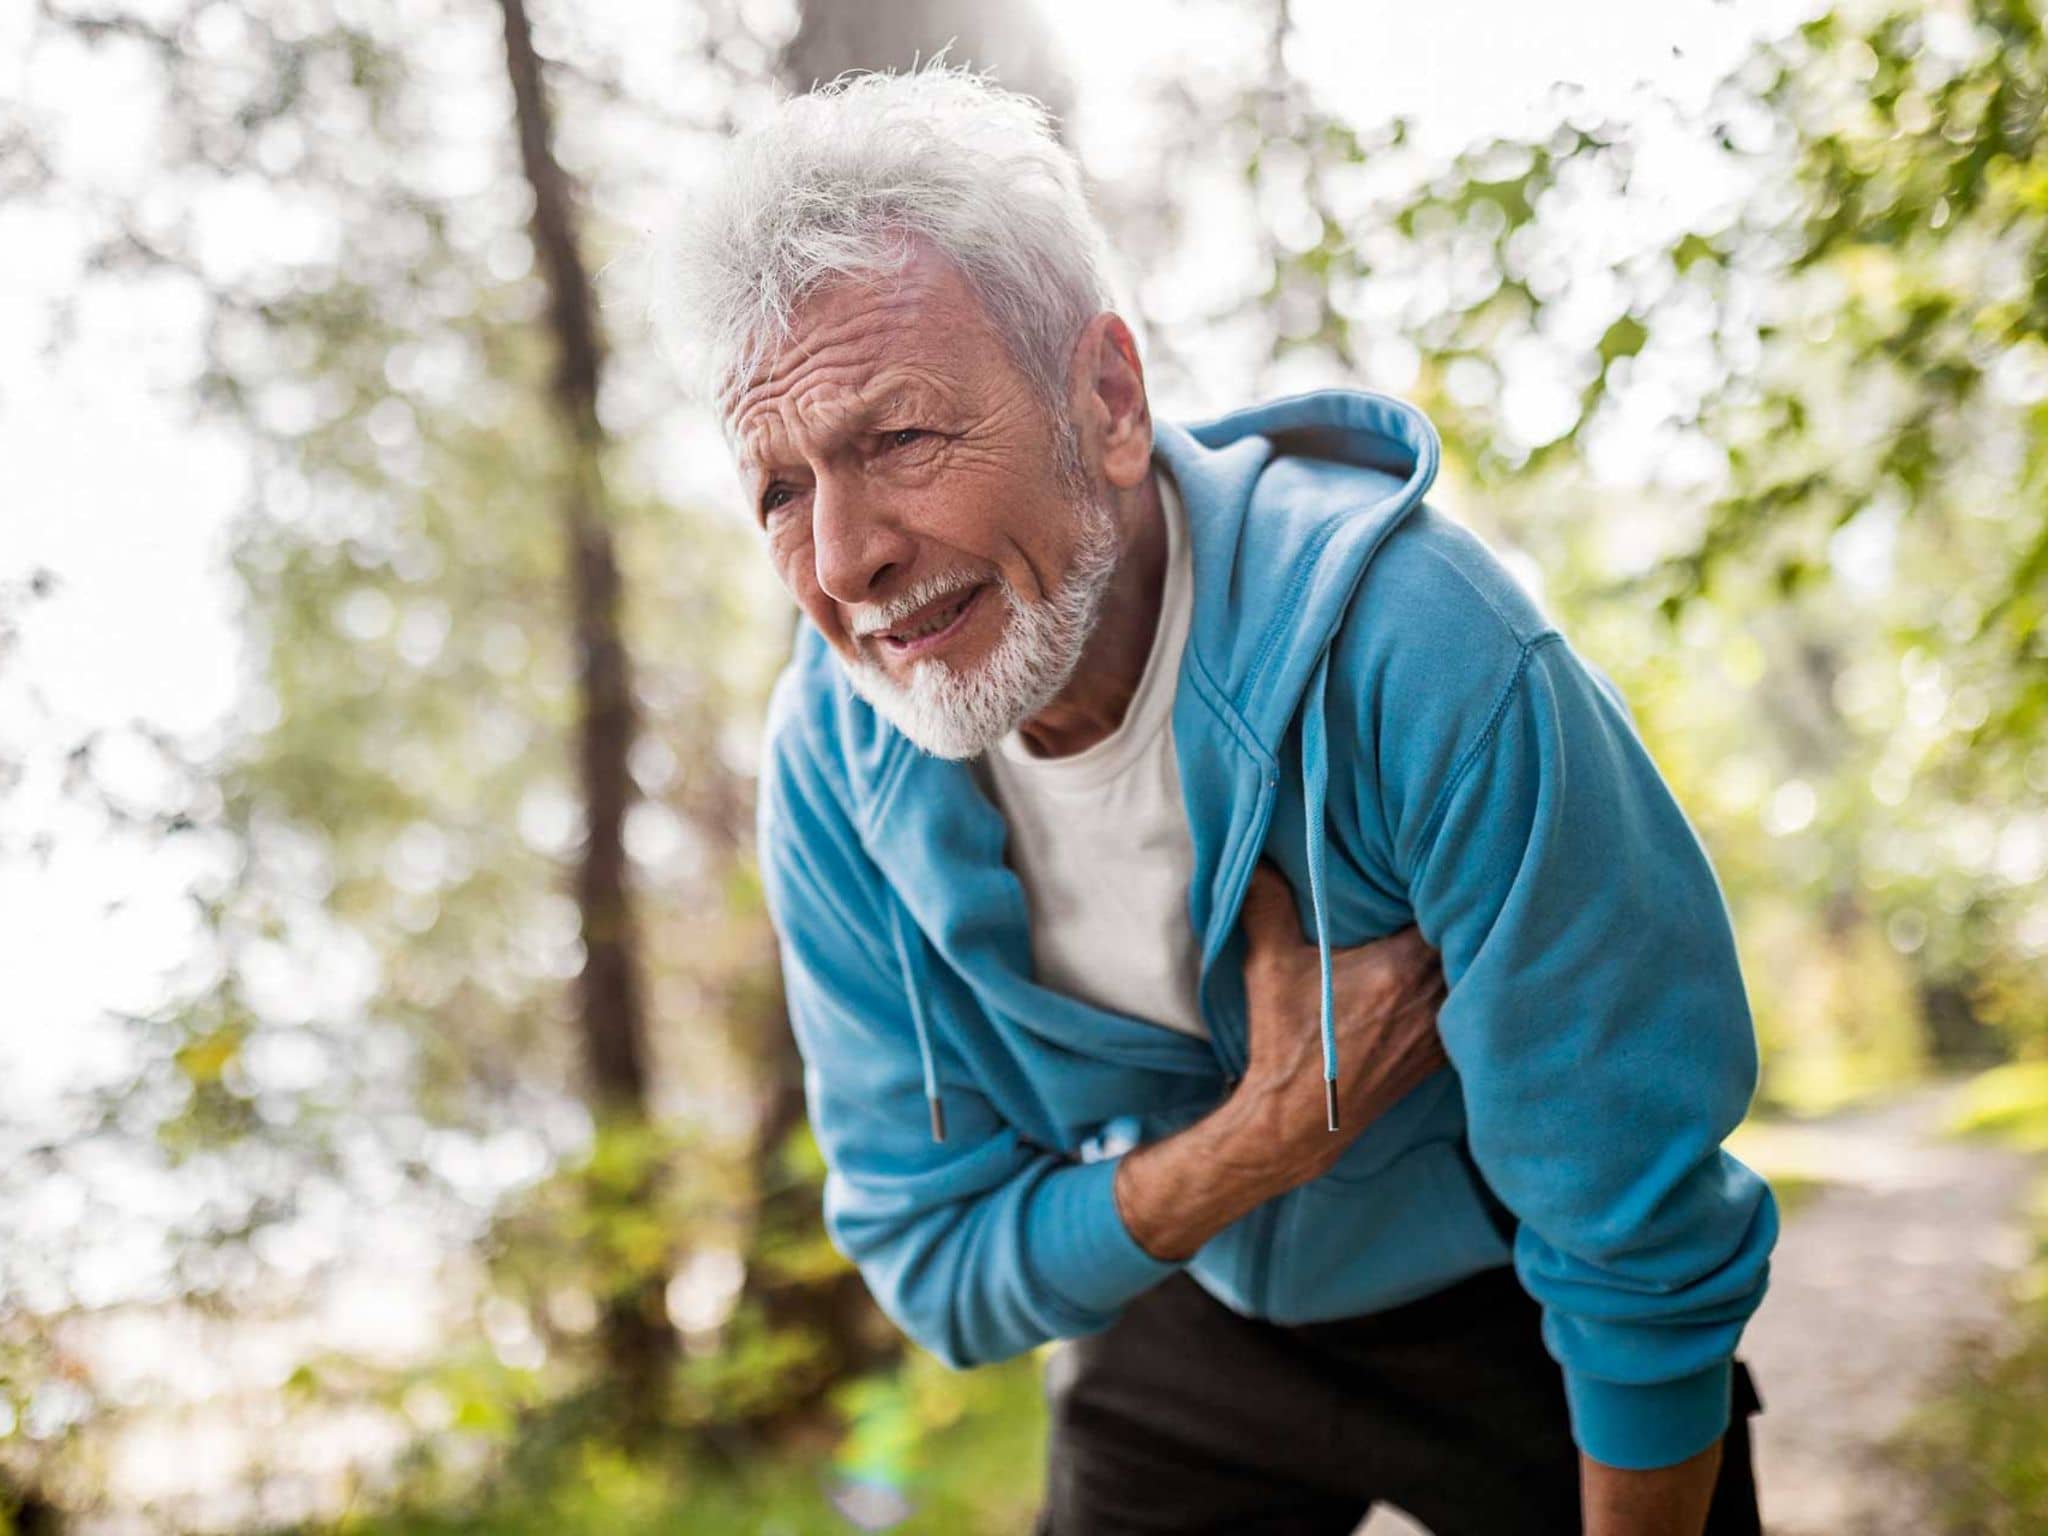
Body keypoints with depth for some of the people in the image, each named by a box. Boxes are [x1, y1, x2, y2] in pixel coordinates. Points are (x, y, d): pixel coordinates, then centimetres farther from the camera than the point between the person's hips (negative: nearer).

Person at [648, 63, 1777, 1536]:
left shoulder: (1415, 655, -35)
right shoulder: (831, 761, -20)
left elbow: (1645, 1246, -25)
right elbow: (939, 1274, -15)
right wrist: (1275, 1127, -30)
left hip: (1509, 1325, -3)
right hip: (1178, 1331, 3)